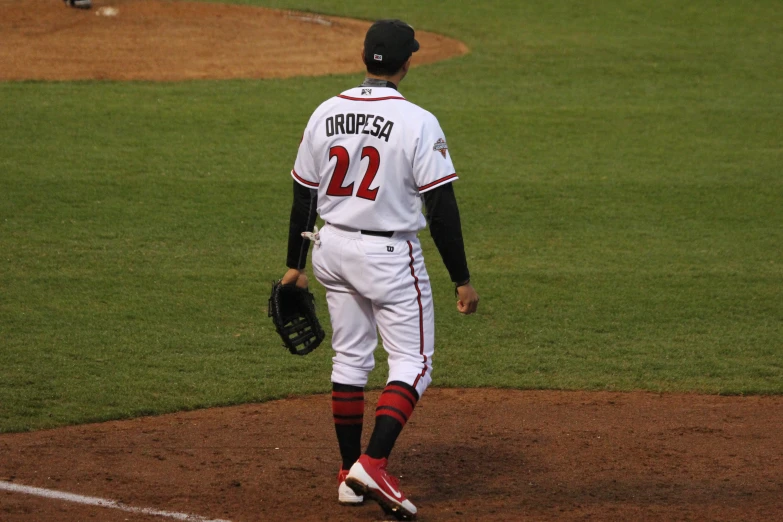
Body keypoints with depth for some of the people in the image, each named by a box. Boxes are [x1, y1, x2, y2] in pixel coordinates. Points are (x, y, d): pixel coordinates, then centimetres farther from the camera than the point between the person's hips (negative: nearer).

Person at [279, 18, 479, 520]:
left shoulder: (326, 115, 0)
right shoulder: (418, 123, -15)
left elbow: (303, 196, 7)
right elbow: (442, 207, -15)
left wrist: (296, 265, 17)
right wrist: (462, 280, -9)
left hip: (332, 249, 6)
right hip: (390, 255, -6)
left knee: (351, 357, 17)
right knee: (413, 362, 2)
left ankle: (350, 474, 20)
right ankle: (373, 464, -15)